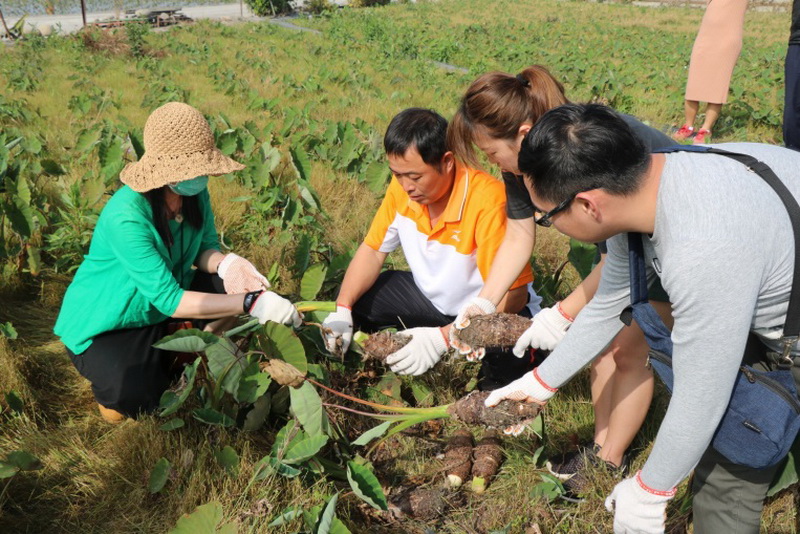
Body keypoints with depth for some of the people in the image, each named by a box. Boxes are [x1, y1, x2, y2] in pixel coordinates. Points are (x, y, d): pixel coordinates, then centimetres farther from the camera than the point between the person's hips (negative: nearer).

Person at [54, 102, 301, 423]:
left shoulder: (195, 193, -15)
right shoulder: (125, 217, -36)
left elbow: (205, 246, -5)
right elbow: (169, 299, -38)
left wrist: (226, 263, -30)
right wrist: (251, 304, -44)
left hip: (162, 306, 6)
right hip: (104, 323, -6)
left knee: (245, 283, -14)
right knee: (135, 401, -30)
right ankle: (109, 373, 6)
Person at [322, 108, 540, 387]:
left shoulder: (488, 202, -32)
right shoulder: (403, 186, -13)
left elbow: (511, 294, -30)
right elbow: (373, 250, -2)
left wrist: (442, 337, -39)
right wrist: (342, 311, -18)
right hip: (432, 294, 6)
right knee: (357, 302, -11)